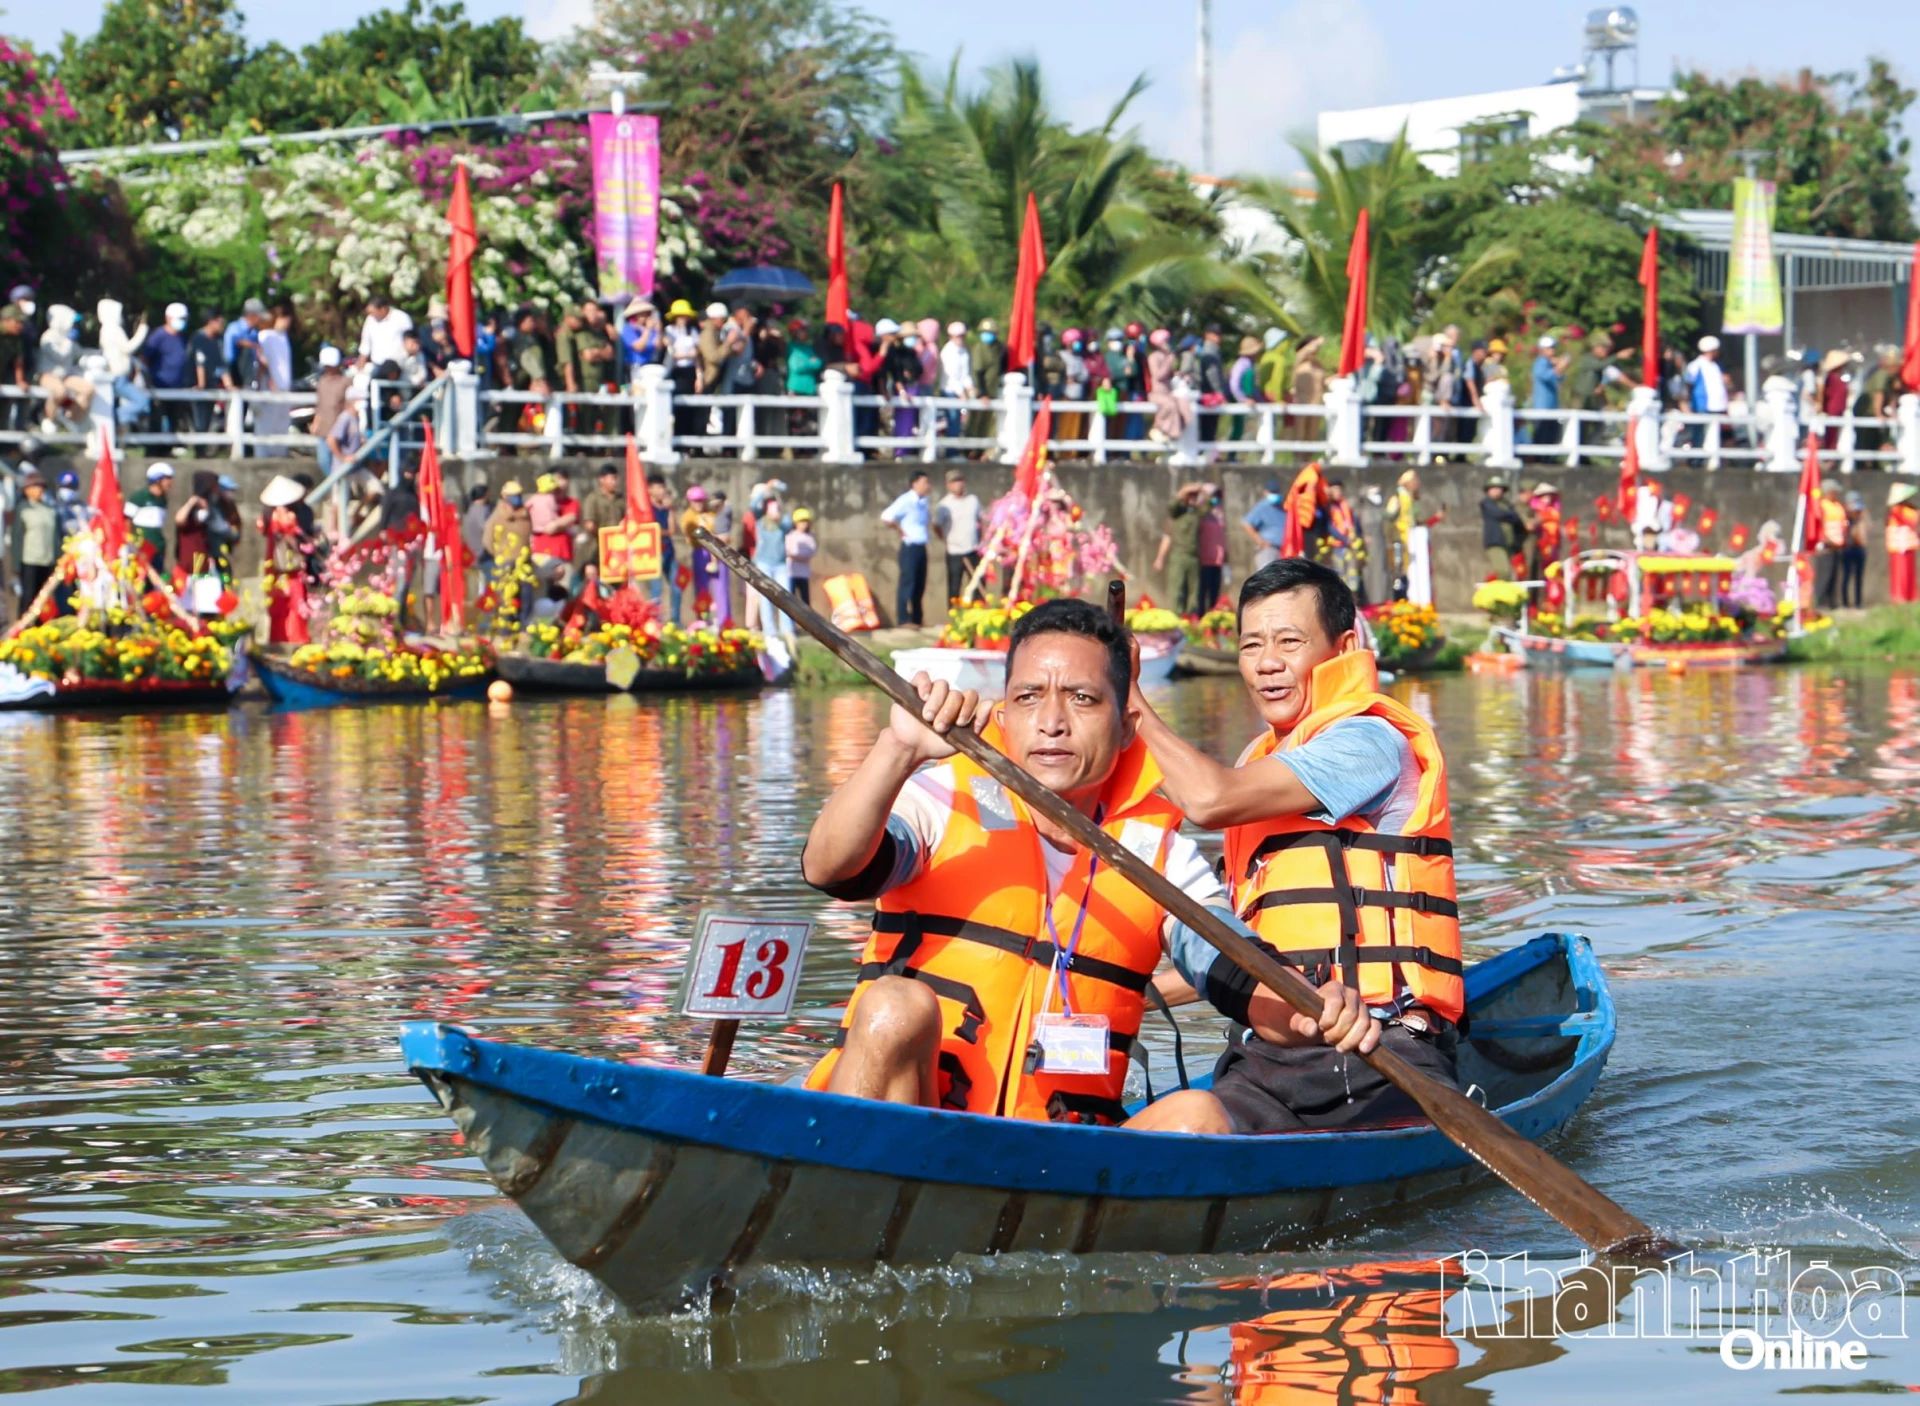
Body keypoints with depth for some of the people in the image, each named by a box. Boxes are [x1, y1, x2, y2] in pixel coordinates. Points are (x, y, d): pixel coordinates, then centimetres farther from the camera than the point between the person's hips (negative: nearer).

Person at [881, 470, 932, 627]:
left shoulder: (923, 502, 12)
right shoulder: (906, 501, -13)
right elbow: (886, 517, -22)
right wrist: (901, 531, -12)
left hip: (921, 547, 8)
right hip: (910, 547, -8)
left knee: (920, 585, 11)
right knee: (907, 583, -7)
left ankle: (917, 619, 18)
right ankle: (903, 619, -5)